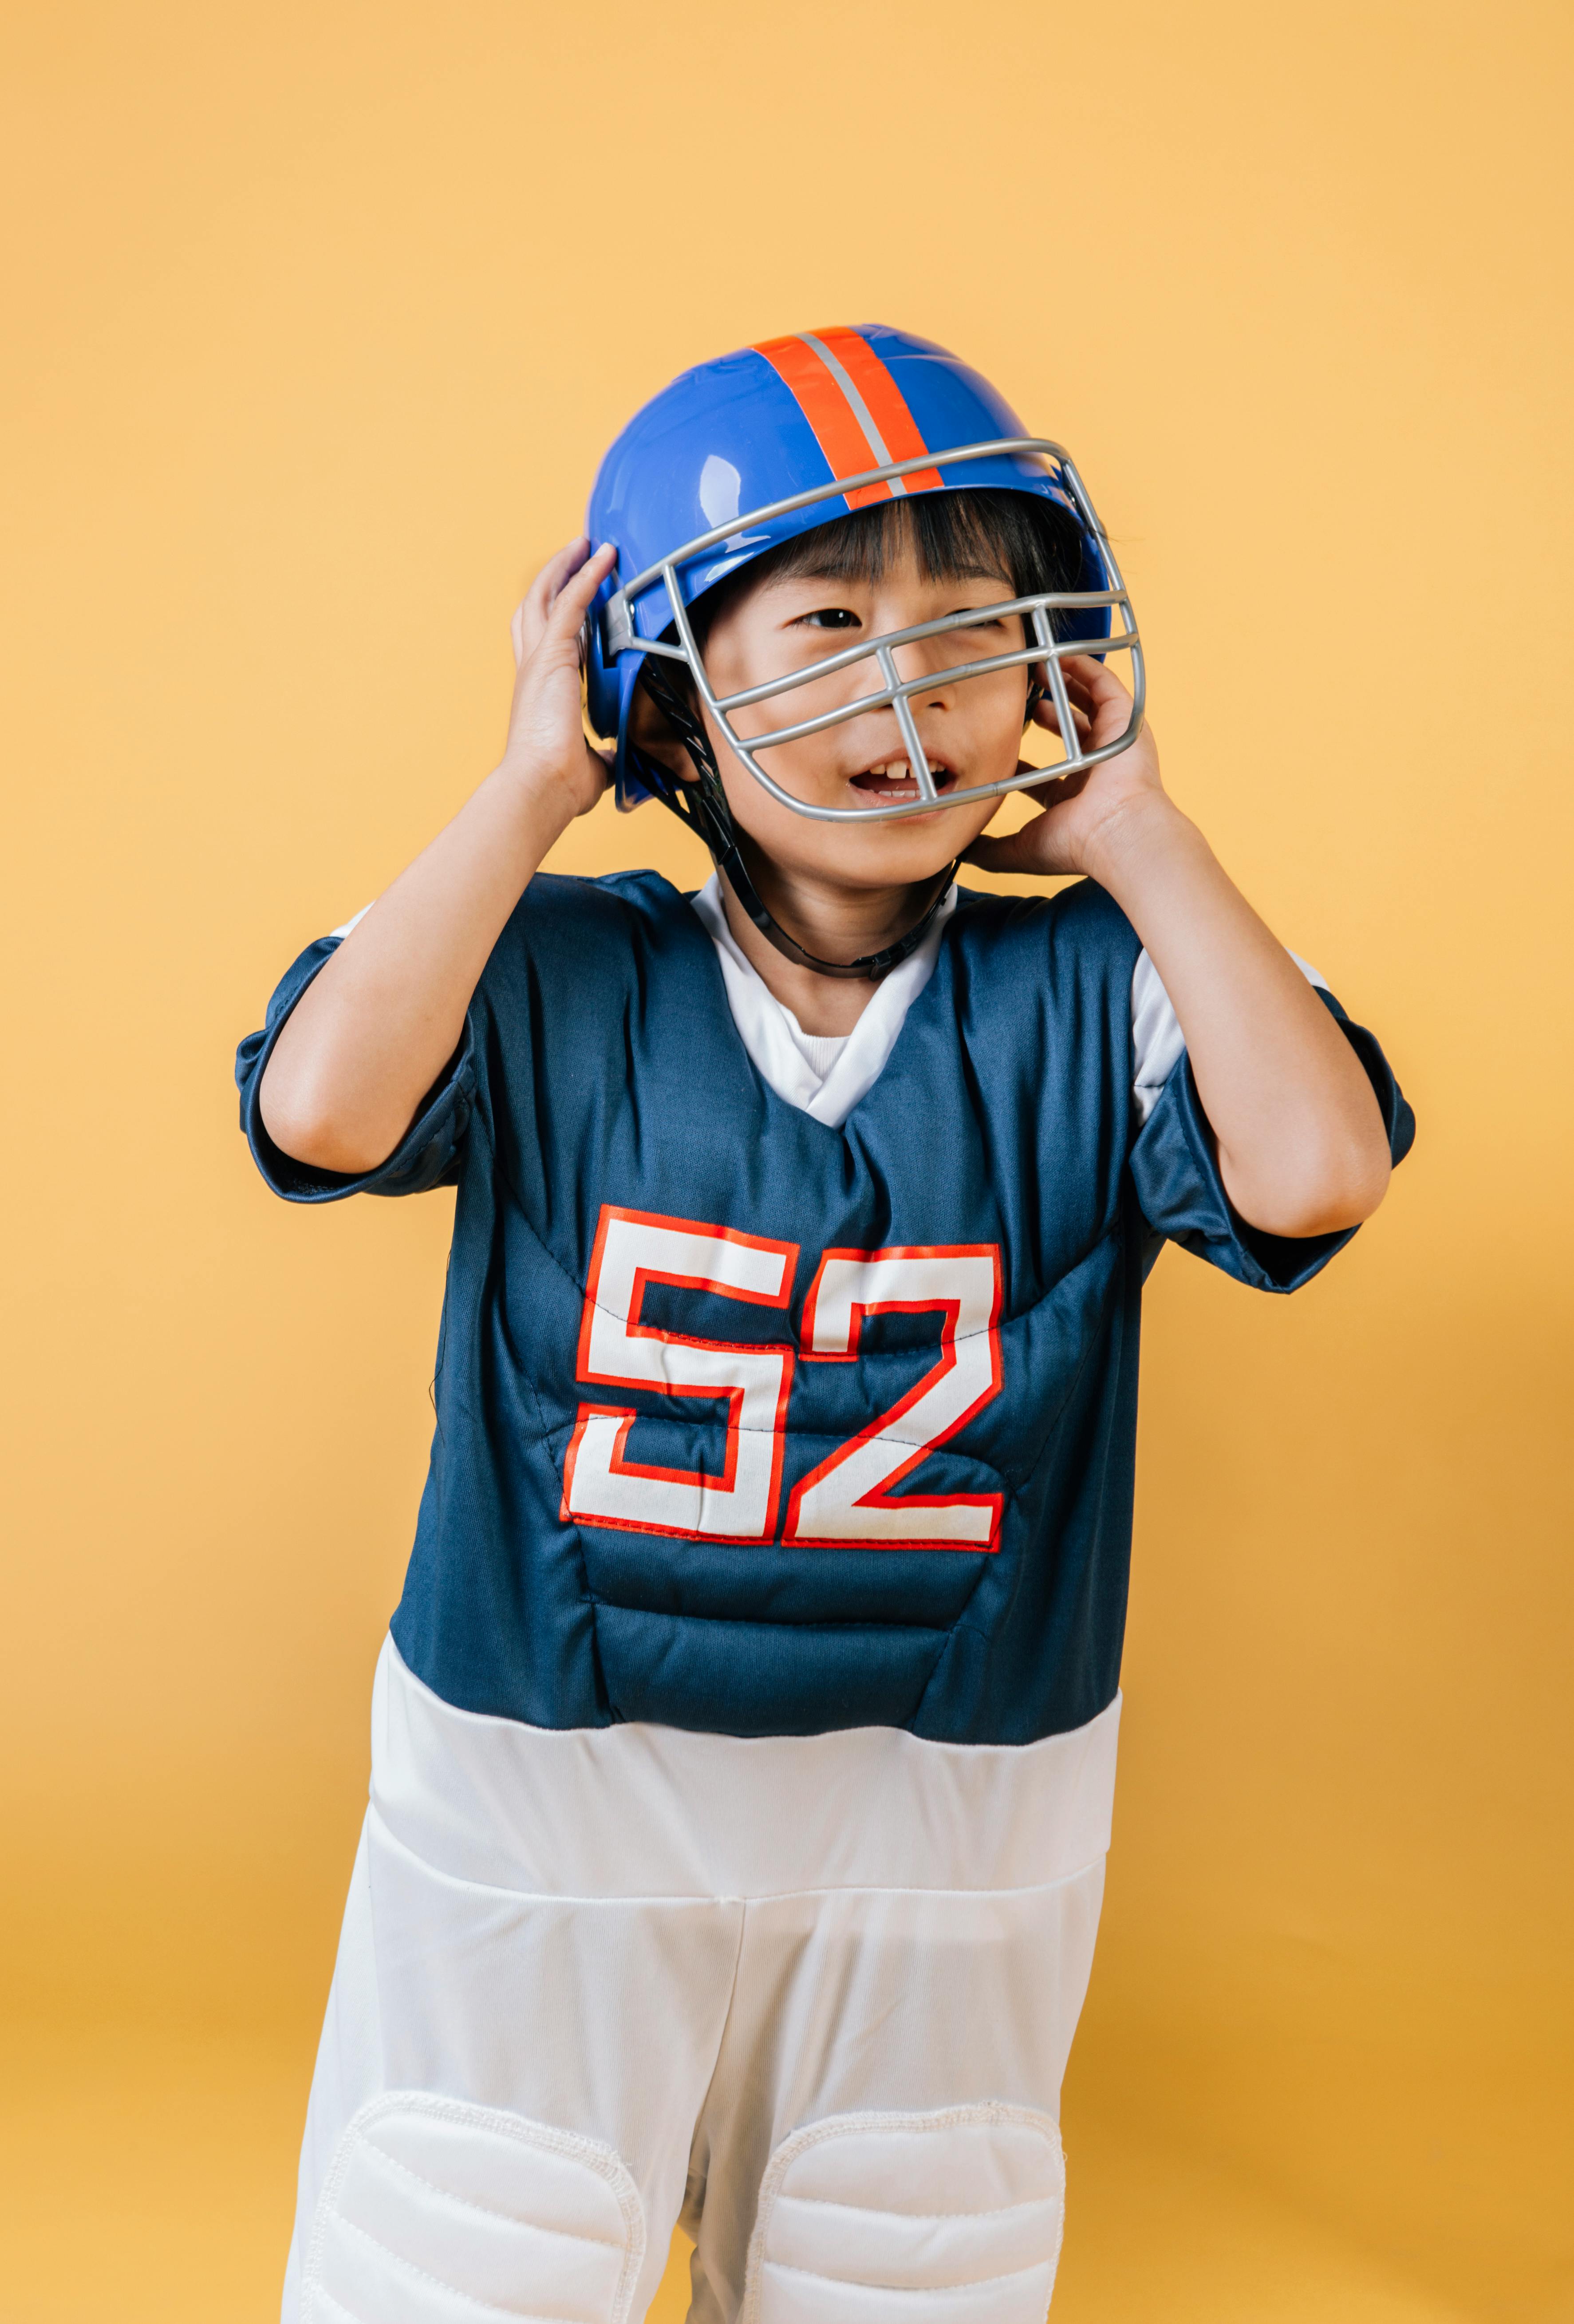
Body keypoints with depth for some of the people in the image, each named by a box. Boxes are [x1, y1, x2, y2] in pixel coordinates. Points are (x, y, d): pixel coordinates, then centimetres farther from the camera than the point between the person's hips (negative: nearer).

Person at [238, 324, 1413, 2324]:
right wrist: (530, 793, -16)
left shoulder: (1091, 998, -6)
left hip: (952, 1821, 1)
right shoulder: (558, 980, -7)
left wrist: (1137, 839, -14)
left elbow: (1313, 1172, -23)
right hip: (545, 1790, -1)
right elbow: (323, 1109, -24)